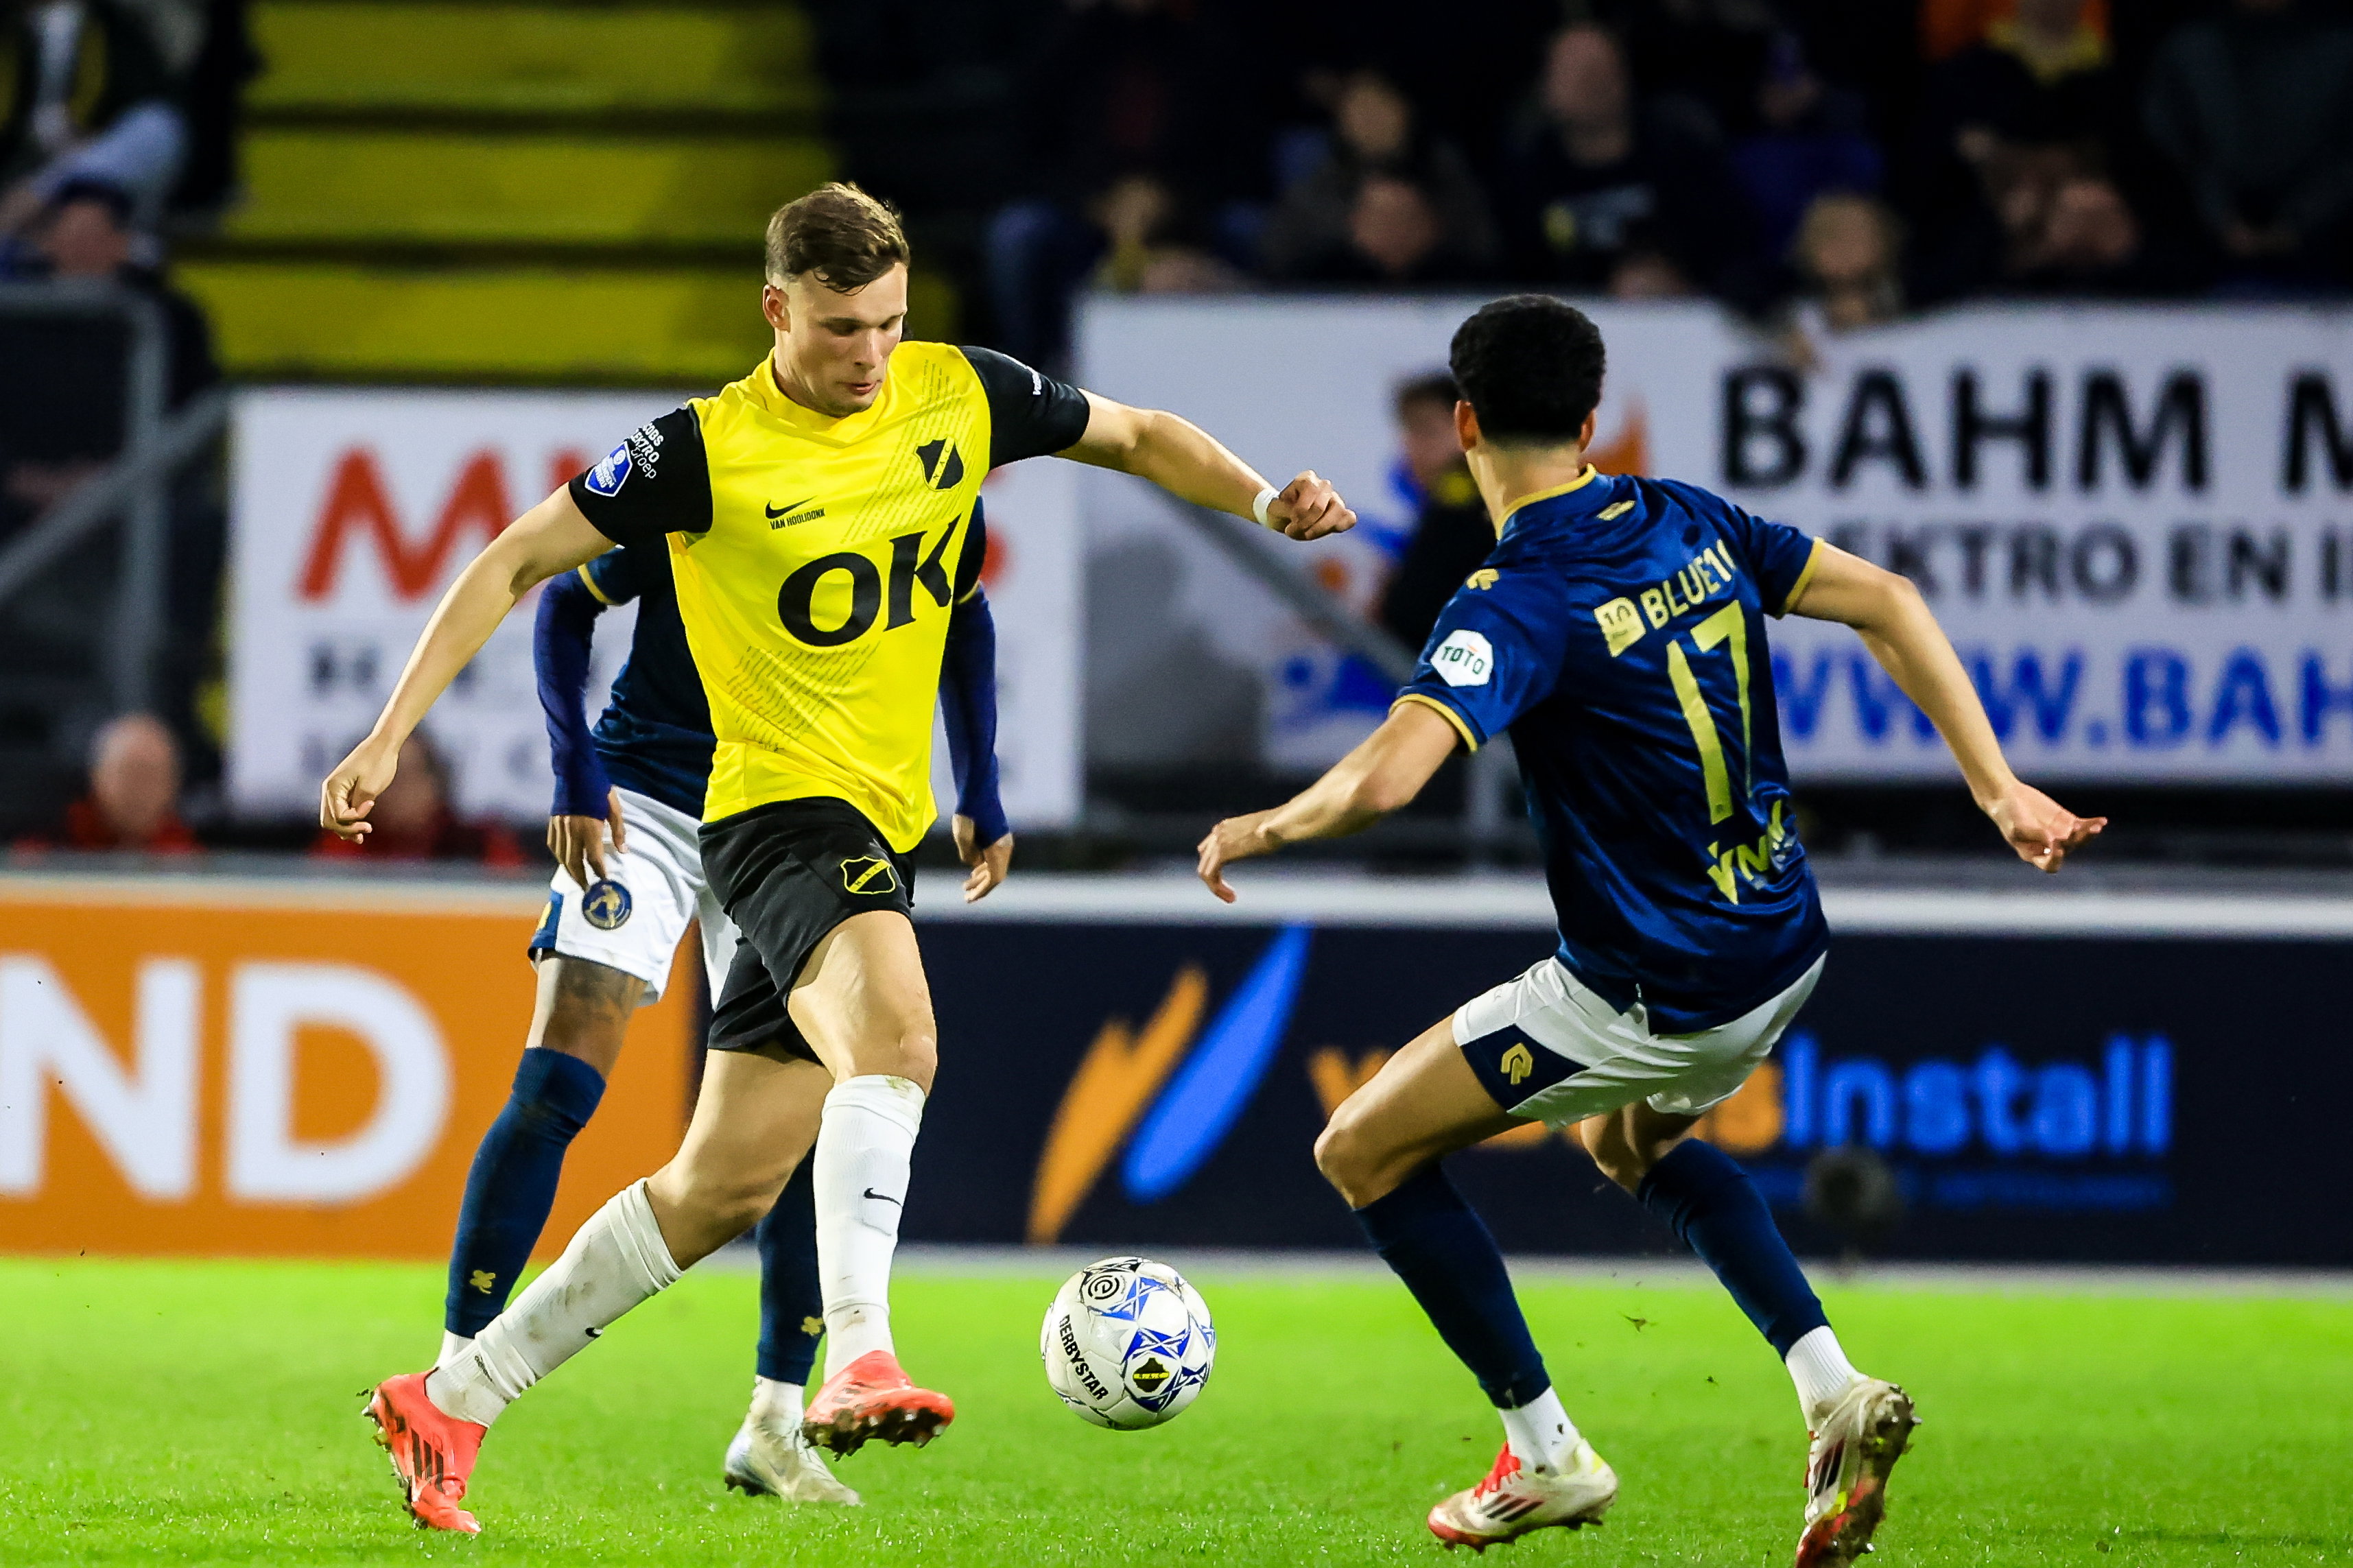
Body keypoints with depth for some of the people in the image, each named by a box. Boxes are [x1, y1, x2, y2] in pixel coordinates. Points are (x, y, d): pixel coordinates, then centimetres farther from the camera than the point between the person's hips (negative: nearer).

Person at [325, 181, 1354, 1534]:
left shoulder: (959, 395, 3)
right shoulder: (709, 451, -11)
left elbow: (1138, 438, 17)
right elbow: (517, 564, -4)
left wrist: (1264, 501, -2)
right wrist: (392, 735, -9)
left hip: (884, 821, 6)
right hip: (783, 803, -6)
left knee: (724, 1186, 8)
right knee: (896, 1032, -36)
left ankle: (450, 1403, 18)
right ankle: (859, 1358, -45)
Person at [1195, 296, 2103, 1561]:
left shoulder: (1517, 605, -22)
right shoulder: (1689, 524, 0)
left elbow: (1388, 775, -35)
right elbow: (1884, 602, 4)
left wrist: (1264, 827, -16)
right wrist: (1998, 788, 6)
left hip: (1648, 1001, -8)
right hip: (1782, 953, 8)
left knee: (1363, 1153, 8)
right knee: (1626, 1140, 36)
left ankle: (1545, 1454, 12)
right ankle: (1832, 1392, 17)